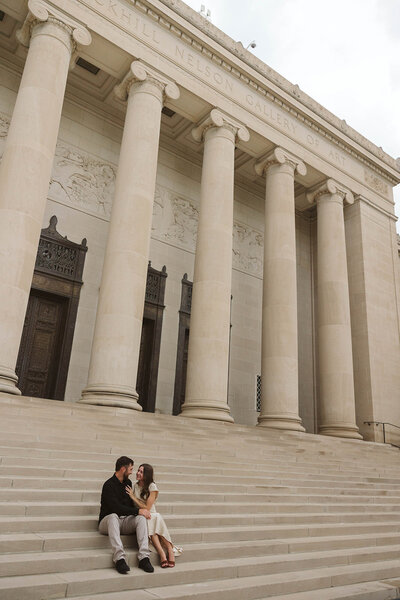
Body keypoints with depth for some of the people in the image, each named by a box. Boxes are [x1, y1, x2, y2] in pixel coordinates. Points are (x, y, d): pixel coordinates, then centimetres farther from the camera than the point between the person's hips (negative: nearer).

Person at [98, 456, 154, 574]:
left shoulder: (128, 482, 13)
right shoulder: (109, 485, -13)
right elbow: (116, 508, -22)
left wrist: (141, 510, 0)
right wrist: (138, 511, -22)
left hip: (125, 521, 6)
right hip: (107, 522, -6)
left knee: (141, 518, -23)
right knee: (113, 516, -39)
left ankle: (143, 557, -34)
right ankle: (119, 558, -48)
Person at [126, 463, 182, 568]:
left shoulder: (152, 487, -4)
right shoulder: (134, 486, 7)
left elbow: (147, 508, -11)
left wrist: (133, 497, -9)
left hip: (151, 515, -1)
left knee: (156, 517, -38)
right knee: (148, 521, -35)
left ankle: (170, 550, -31)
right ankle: (162, 553, -41)